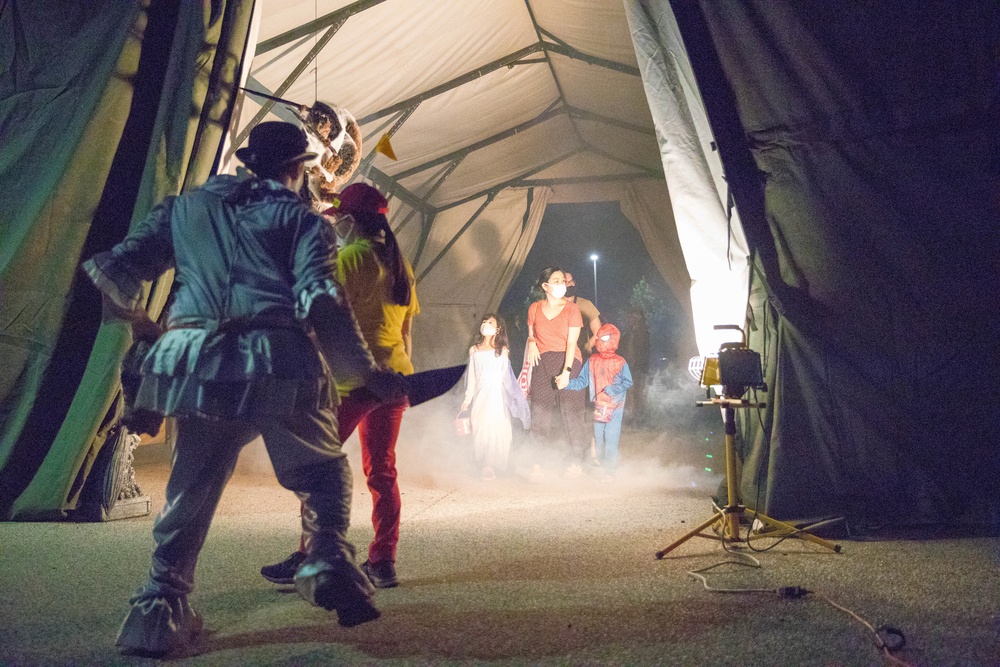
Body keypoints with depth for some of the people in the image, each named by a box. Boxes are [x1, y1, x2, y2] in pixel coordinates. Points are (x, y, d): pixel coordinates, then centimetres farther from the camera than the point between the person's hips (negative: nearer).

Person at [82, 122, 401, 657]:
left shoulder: (186, 206, 20)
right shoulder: (301, 220, 9)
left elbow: (119, 270, 18)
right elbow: (321, 303, -7)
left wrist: (133, 314, 38)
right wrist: (366, 372, -4)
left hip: (197, 363, 3)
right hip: (279, 363, -3)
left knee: (190, 489, 17)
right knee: (323, 472, 16)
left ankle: (160, 607, 16)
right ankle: (328, 562, -1)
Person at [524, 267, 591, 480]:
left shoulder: (571, 309, 0)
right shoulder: (534, 308, 8)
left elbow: (572, 342, -8)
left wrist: (566, 371, -17)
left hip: (567, 362, -2)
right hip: (542, 363, 2)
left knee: (570, 410, -7)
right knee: (539, 412, -4)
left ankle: (575, 461, 3)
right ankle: (537, 464, -2)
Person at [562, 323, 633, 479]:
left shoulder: (620, 362, -4)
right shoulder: (592, 361, 6)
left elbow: (628, 382, -6)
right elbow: (581, 381, 6)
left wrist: (612, 390, -19)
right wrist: (566, 383, -10)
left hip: (615, 407, -4)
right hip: (598, 407, 4)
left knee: (610, 439, -8)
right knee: (598, 439, 10)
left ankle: (610, 471, 1)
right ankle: (602, 466, 25)